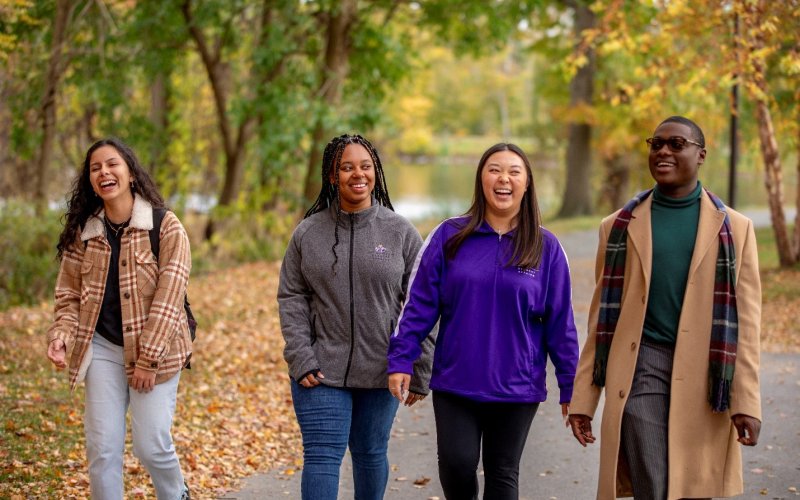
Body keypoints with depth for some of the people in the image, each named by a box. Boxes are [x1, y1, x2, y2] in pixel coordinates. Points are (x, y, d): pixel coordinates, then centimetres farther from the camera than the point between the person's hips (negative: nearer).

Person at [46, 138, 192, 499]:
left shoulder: (166, 228, -8)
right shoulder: (82, 233, 5)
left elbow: (168, 297, -12)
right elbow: (70, 295, 8)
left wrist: (148, 358, -15)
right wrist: (61, 334, -12)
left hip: (155, 350, -3)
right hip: (102, 348, 4)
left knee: (151, 445, -2)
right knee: (101, 448, 1)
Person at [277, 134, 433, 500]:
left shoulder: (401, 233, -1)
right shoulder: (308, 233, 1)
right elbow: (291, 297, 1)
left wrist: (420, 372, -3)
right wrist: (301, 359, -9)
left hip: (381, 372, 0)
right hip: (321, 372, 0)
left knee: (371, 454, 13)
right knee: (322, 456, -3)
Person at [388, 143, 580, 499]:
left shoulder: (546, 247, 1)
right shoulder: (449, 237, 0)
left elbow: (560, 323, 2)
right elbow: (420, 305, 0)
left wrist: (570, 388, 2)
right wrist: (400, 361, -6)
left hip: (517, 387, 0)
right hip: (455, 383, 0)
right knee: (457, 464, -8)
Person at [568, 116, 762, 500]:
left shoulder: (734, 228, 6)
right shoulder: (620, 226, 8)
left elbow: (744, 320, 2)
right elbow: (601, 316, 8)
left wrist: (746, 401, -6)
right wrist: (583, 398, 3)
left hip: (704, 376, 1)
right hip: (641, 367, 0)